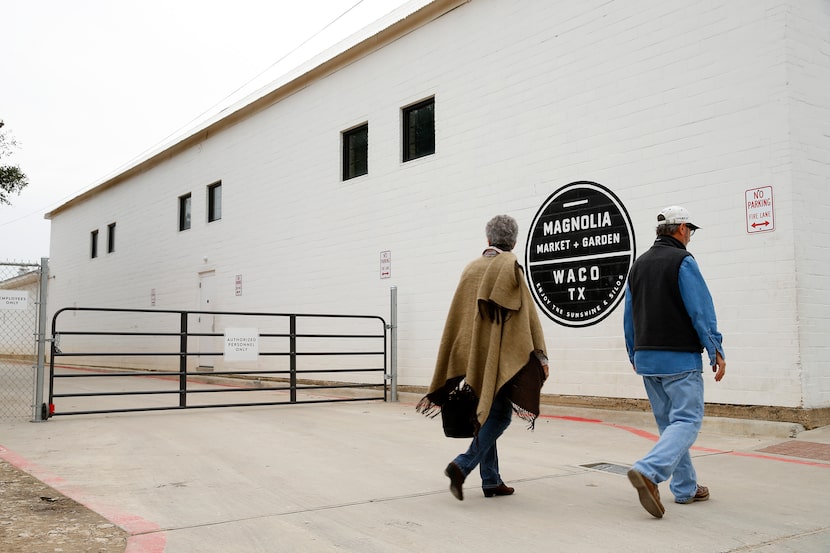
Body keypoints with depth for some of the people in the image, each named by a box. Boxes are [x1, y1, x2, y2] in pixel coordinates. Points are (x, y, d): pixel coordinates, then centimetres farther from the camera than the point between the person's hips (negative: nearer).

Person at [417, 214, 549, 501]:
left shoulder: (471, 268, 9)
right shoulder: (509, 266, -6)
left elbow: (458, 316, 12)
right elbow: (527, 313, -12)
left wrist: (462, 355, 20)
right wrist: (541, 357, -10)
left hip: (473, 354, 6)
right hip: (500, 355, -6)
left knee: (485, 414, 12)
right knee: (499, 416, 0)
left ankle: (491, 480, 15)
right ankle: (462, 465, -15)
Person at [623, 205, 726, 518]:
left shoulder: (638, 265, 13)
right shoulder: (682, 261, -8)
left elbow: (629, 316, 16)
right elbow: (701, 311, -12)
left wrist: (634, 355, 23)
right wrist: (717, 352, -6)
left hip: (646, 359, 7)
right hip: (679, 357, -7)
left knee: (669, 424, 14)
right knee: (686, 422, -6)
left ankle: (685, 489, 18)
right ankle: (648, 471, -25)